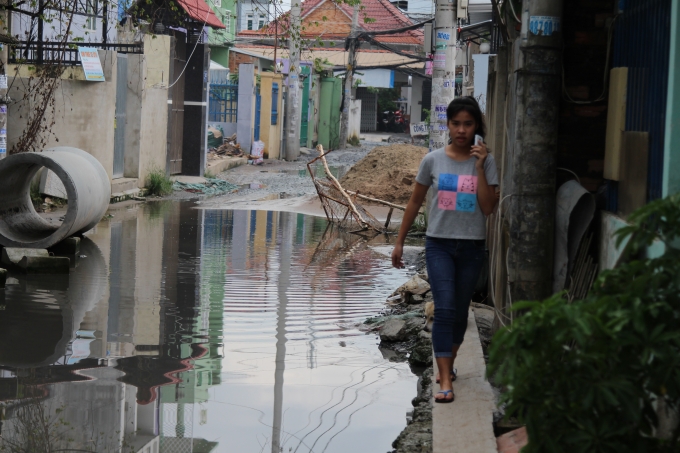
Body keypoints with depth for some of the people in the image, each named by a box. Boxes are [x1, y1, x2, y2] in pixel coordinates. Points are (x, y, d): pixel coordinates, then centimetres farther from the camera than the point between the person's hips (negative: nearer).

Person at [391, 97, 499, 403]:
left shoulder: (485, 162, -1)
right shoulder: (433, 160, -1)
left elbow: (488, 208, -9)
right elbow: (415, 202, 9)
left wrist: (479, 168, -15)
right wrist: (399, 242, 10)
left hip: (471, 247, 1)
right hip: (439, 245, -1)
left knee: (460, 312, 11)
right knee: (444, 310, -12)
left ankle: (448, 363, 32)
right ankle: (445, 381, -14)